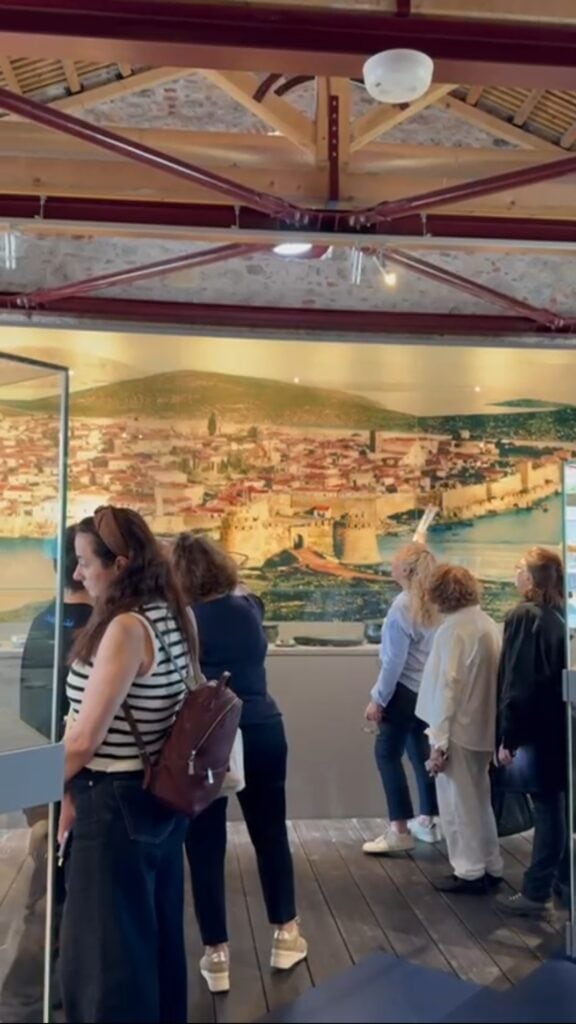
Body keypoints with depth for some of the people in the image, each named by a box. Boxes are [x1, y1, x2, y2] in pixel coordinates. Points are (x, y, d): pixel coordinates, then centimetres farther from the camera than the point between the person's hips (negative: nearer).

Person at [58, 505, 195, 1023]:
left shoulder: (126, 626, -22)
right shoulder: (173, 615, 3)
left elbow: (85, 737, -21)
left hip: (116, 803, -9)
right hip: (161, 796, 9)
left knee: (106, 950, 8)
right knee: (158, 935, 22)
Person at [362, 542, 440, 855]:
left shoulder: (404, 605, -17)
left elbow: (394, 661, -17)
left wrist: (378, 699, -10)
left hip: (405, 692, -7)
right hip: (431, 691, 7)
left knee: (388, 754, 0)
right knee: (421, 753, 17)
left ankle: (399, 830, 1)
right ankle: (427, 820, 26)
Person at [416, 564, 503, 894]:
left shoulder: (453, 629, -19)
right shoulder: (489, 624, 4)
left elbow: (447, 687, -20)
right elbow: (490, 679, 6)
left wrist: (440, 741, -15)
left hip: (459, 730, -8)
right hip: (483, 727, 8)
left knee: (459, 804, 7)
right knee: (480, 800, 20)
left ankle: (470, 873, 18)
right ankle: (491, 868, 31)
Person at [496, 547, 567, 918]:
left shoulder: (524, 616, -15)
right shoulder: (559, 617, 7)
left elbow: (517, 682, -18)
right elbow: (558, 674, 11)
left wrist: (508, 738, -15)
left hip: (536, 729, -7)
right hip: (557, 726, 7)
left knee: (547, 808, -1)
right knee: (555, 806, 15)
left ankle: (537, 893, 9)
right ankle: (559, 880, 26)